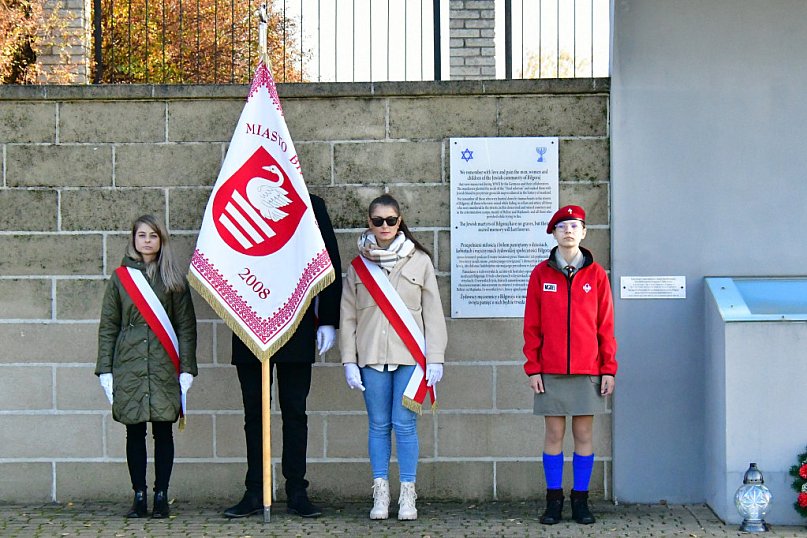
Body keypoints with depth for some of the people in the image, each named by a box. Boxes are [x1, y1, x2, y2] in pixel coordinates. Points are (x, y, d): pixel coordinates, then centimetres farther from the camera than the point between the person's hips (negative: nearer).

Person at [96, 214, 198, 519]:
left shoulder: (174, 280, 7)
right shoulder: (120, 278, 8)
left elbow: (186, 326, 5)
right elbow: (107, 327, 8)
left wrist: (186, 369, -3)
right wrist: (105, 371, 0)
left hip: (165, 368, 0)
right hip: (129, 366, 0)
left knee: (163, 431, 1)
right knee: (135, 432, 2)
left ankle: (161, 497, 8)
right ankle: (139, 496, 9)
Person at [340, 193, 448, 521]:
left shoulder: (419, 261, 4)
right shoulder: (358, 266, 8)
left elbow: (433, 312, 3)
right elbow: (348, 316, 9)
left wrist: (435, 358, -3)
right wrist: (349, 361, 2)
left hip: (409, 356, -2)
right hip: (371, 356, 2)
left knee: (405, 425, -4)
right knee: (379, 426, 4)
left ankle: (408, 497, 3)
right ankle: (380, 496, 9)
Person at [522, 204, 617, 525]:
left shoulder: (595, 274, 4)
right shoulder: (541, 274, 4)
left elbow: (606, 326, 4)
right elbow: (532, 326, 4)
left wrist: (609, 369, 1)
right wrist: (532, 367, -3)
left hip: (588, 370, 0)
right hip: (550, 372, 0)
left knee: (584, 434, 3)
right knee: (554, 434, 2)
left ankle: (581, 500, 11)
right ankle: (553, 500, 9)